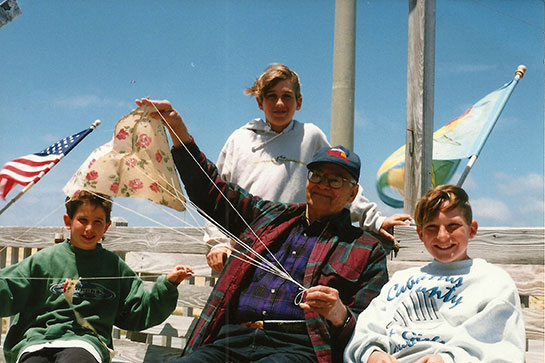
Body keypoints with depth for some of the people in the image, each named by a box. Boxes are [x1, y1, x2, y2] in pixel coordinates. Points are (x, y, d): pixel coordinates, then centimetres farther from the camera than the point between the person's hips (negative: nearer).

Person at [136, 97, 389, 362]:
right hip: (231, 340, 4)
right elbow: (211, 190, 33)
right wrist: (178, 128, 25)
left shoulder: (367, 250, 16)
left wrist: (340, 315, -17)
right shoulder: (269, 215, 27)